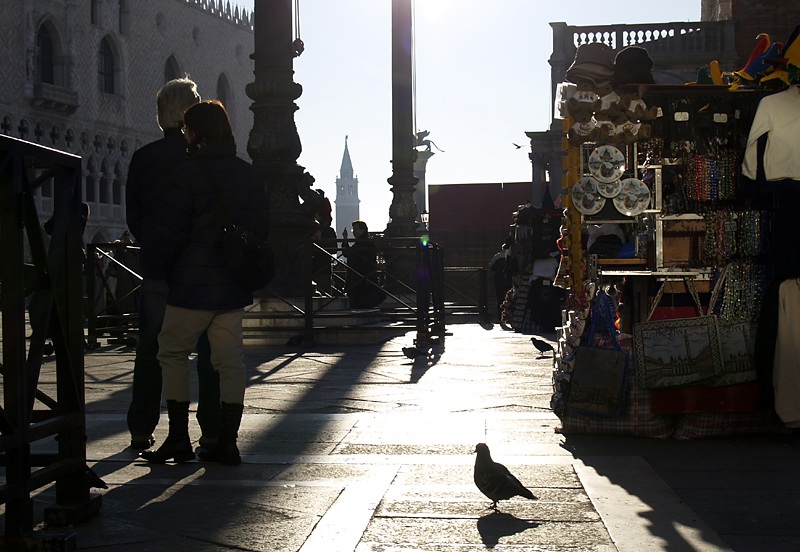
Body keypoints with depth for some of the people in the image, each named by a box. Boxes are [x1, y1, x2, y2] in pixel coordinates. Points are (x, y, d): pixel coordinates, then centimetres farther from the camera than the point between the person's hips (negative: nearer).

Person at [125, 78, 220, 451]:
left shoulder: (143, 158, 2)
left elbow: (133, 217, 5)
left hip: (156, 267, 2)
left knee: (150, 349, 10)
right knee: (210, 350, 5)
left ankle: (141, 430, 13)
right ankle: (212, 431, 5)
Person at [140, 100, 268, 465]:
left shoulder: (187, 175, -11)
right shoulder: (250, 175, 8)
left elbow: (169, 232, -11)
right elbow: (262, 229, 13)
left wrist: (162, 274, 0)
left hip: (193, 285, -5)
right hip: (235, 287, 6)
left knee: (172, 353, 9)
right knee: (230, 359, 7)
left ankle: (179, 439, 7)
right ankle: (227, 443, 8)